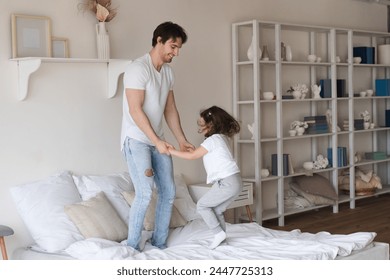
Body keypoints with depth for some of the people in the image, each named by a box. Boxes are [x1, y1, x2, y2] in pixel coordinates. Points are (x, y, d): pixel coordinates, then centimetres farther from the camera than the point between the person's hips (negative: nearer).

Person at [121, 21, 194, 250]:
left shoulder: (168, 72, 9)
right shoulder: (138, 68, -16)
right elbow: (135, 110, -21)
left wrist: (182, 140, 8)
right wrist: (157, 141, -22)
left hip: (158, 141, 8)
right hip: (136, 140, -8)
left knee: (169, 192, 6)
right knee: (145, 193, -16)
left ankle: (159, 244, 18)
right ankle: (132, 247, -2)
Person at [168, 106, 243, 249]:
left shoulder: (213, 139, -10)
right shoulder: (222, 137, 19)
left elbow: (192, 155, -8)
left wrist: (173, 151, -2)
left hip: (227, 182, -9)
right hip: (234, 181, 9)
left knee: (202, 205, 0)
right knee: (217, 210, 17)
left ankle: (218, 233, -2)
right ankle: (221, 239, 18)